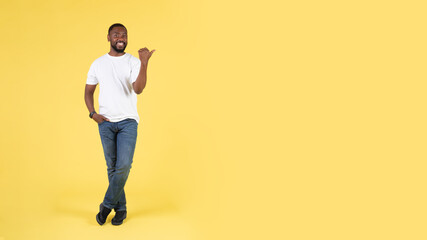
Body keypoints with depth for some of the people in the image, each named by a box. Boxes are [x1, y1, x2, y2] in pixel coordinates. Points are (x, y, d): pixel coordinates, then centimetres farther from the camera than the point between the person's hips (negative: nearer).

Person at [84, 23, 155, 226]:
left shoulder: (133, 62, -1)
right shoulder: (98, 63, 8)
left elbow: (138, 89, -16)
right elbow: (88, 91, 13)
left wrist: (144, 63, -28)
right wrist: (93, 113, -2)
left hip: (128, 121, -2)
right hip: (105, 122, 2)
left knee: (124, 165, -12)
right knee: (112, 167, 6)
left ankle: (107, 205, 6)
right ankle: (120, 208, 17)